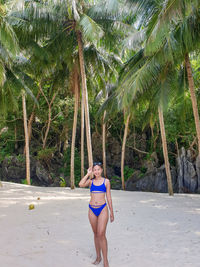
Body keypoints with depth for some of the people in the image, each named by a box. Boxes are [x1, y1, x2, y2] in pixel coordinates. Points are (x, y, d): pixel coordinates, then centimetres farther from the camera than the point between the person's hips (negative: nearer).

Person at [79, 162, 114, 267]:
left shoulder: (106, 181, 2)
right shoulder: (90, 181, 7)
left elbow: (109, 197, 4)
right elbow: (81, 184, -14)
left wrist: (111, 212, 4)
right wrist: (88, 174, -5)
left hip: (102, 209, -3)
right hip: (92, 210, 3)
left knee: (101, 234, -13)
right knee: (96, 234, 12)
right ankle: (98, 257, 26)